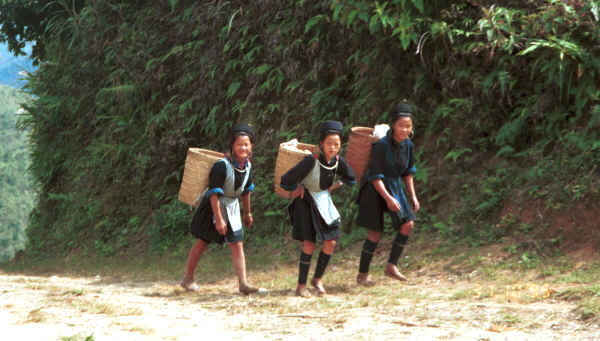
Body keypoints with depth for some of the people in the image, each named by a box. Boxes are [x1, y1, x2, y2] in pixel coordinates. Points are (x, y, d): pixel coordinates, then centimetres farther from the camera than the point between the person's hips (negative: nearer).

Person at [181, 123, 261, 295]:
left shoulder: (247, 166, -4)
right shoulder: (221, 166, -26)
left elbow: (246, 190, 12)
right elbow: (214, 193, -25)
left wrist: (247, 212, 19)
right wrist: (218, 219, -26)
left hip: (231, 207, 5)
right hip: (211, 207, -5)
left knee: (237, 245, -4)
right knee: (202, 243, 7)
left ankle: (243, 283, -9)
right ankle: (188, 279, 22)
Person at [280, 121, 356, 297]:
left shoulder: (338, 161, -10)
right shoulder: (311, 160, -26)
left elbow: (350, 179, 11)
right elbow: (286, 181, -24)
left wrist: (333, 187, 1)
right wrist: (298, 188, -7)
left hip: (324, 202, 5)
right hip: (306, 202, -5)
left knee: (331, 243, -1)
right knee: (309, 244, -7)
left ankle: (318, 279, 18)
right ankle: (301, 285, 4)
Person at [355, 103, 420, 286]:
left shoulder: (409, 145, -4)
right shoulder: (381, 145, -24)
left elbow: (408, 172, 10)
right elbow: (375, 176, -23)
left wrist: (413, 196, 4)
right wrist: (388, 198, -31)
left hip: (395, 187, 6)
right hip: (375, 189, -6)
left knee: (408, 224, -8)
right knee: (375, 233, -3)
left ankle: (391, 266, 0)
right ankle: (362, 274, 12)